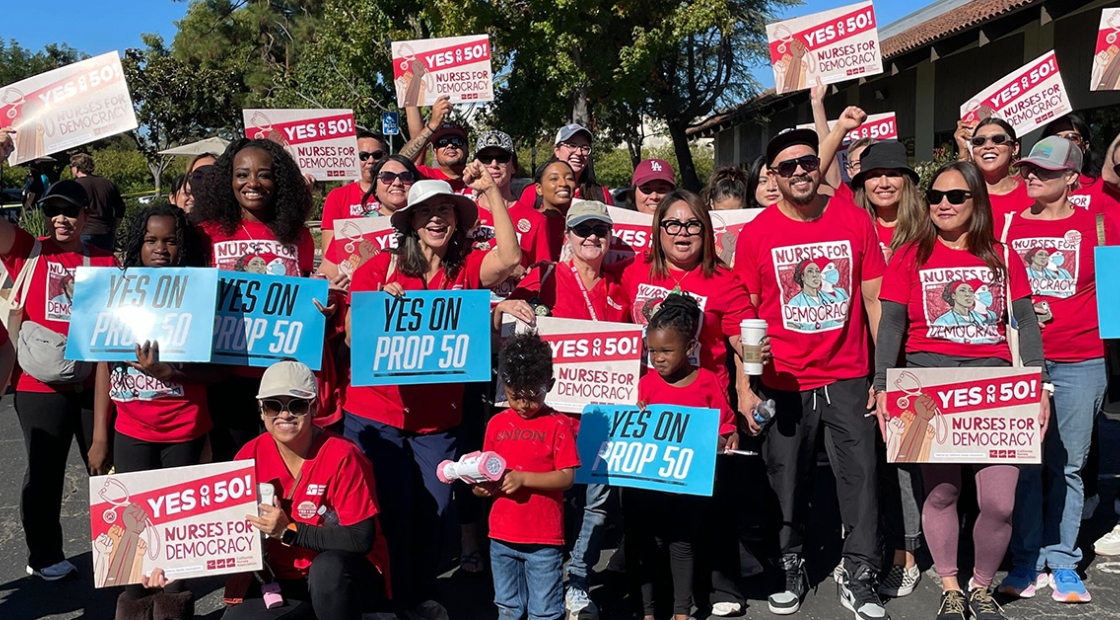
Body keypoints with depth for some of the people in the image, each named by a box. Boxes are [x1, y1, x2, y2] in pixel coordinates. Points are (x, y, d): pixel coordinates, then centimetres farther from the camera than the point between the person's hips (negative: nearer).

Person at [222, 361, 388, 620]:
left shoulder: (341, 456, -20)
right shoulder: (251, 455, -6)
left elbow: (362, 539, -22)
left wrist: (289, 531, -24)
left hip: (346, 578, -5)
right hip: (285, 581, 5)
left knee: (327, 567, -35)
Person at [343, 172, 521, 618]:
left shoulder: (467, 268, 0)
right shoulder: (380, 267, -5)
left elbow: (510, 258, -20)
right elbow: (352, 338, -3)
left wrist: (492, 191, -19)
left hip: (437, 418, 2)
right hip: (375, 414, -2)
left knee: (433, 507, 7)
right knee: (389, 507, 4)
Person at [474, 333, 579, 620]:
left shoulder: (558, 425, -8)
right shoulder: (497, 423, 4)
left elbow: (567, 477, -12)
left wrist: (523, 478, -21)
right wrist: (482, 485, -12)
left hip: (544, 538, -4)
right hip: (502, 536, 4)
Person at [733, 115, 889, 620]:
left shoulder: (855, 220, 0)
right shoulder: (756, 233, -4)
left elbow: (874, 298, 4)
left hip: (848, 377, 1)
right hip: (784, 383, 0)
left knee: (860, 474, 2)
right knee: (787, 480, 10)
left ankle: (858, 578, 18)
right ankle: (789, 568, 29)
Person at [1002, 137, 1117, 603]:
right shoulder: (1009, 226, 7)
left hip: (1079, 362, -1)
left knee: (1067, 465, 6)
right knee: (1025, 463, 4)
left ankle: (1062, 563, 18)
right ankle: (1026, 562, 15)